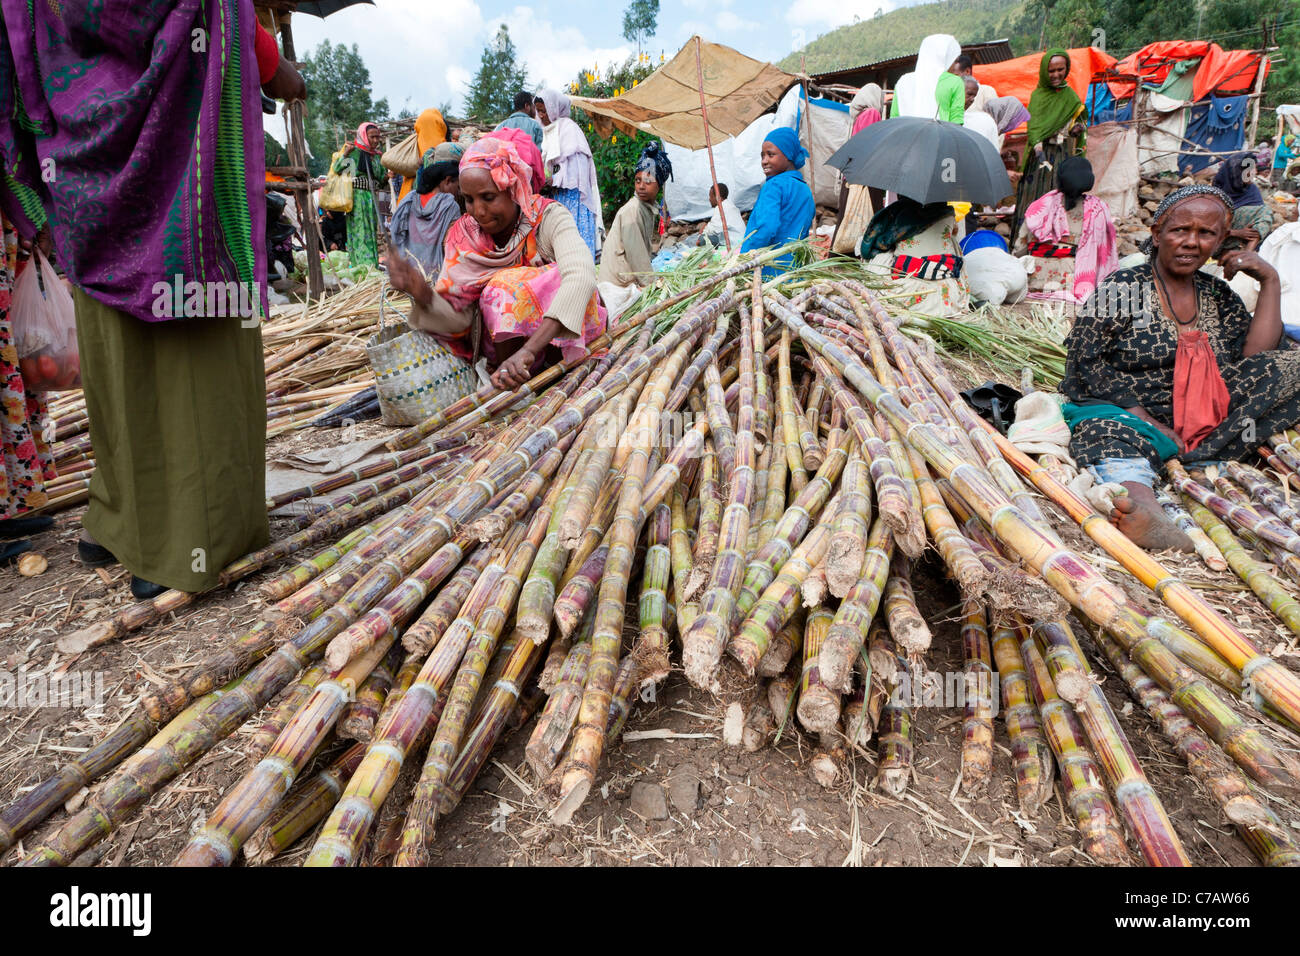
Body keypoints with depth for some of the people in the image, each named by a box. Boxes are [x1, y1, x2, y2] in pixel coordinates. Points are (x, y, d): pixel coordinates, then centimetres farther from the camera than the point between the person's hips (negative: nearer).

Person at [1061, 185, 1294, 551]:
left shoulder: (1220, 297, 17)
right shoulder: (1123, 289, 1)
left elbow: (1256, 359, 6)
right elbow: (1083, 363, -9)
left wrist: (1269, 281, 4)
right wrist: (1143, 416, -17)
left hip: (1206, 424, 6)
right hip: (1124, 412, -5)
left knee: (1288, 367, -10)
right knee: (1112, 433, -39)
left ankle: (1196, 459, -29)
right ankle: (1142, 504, -72)